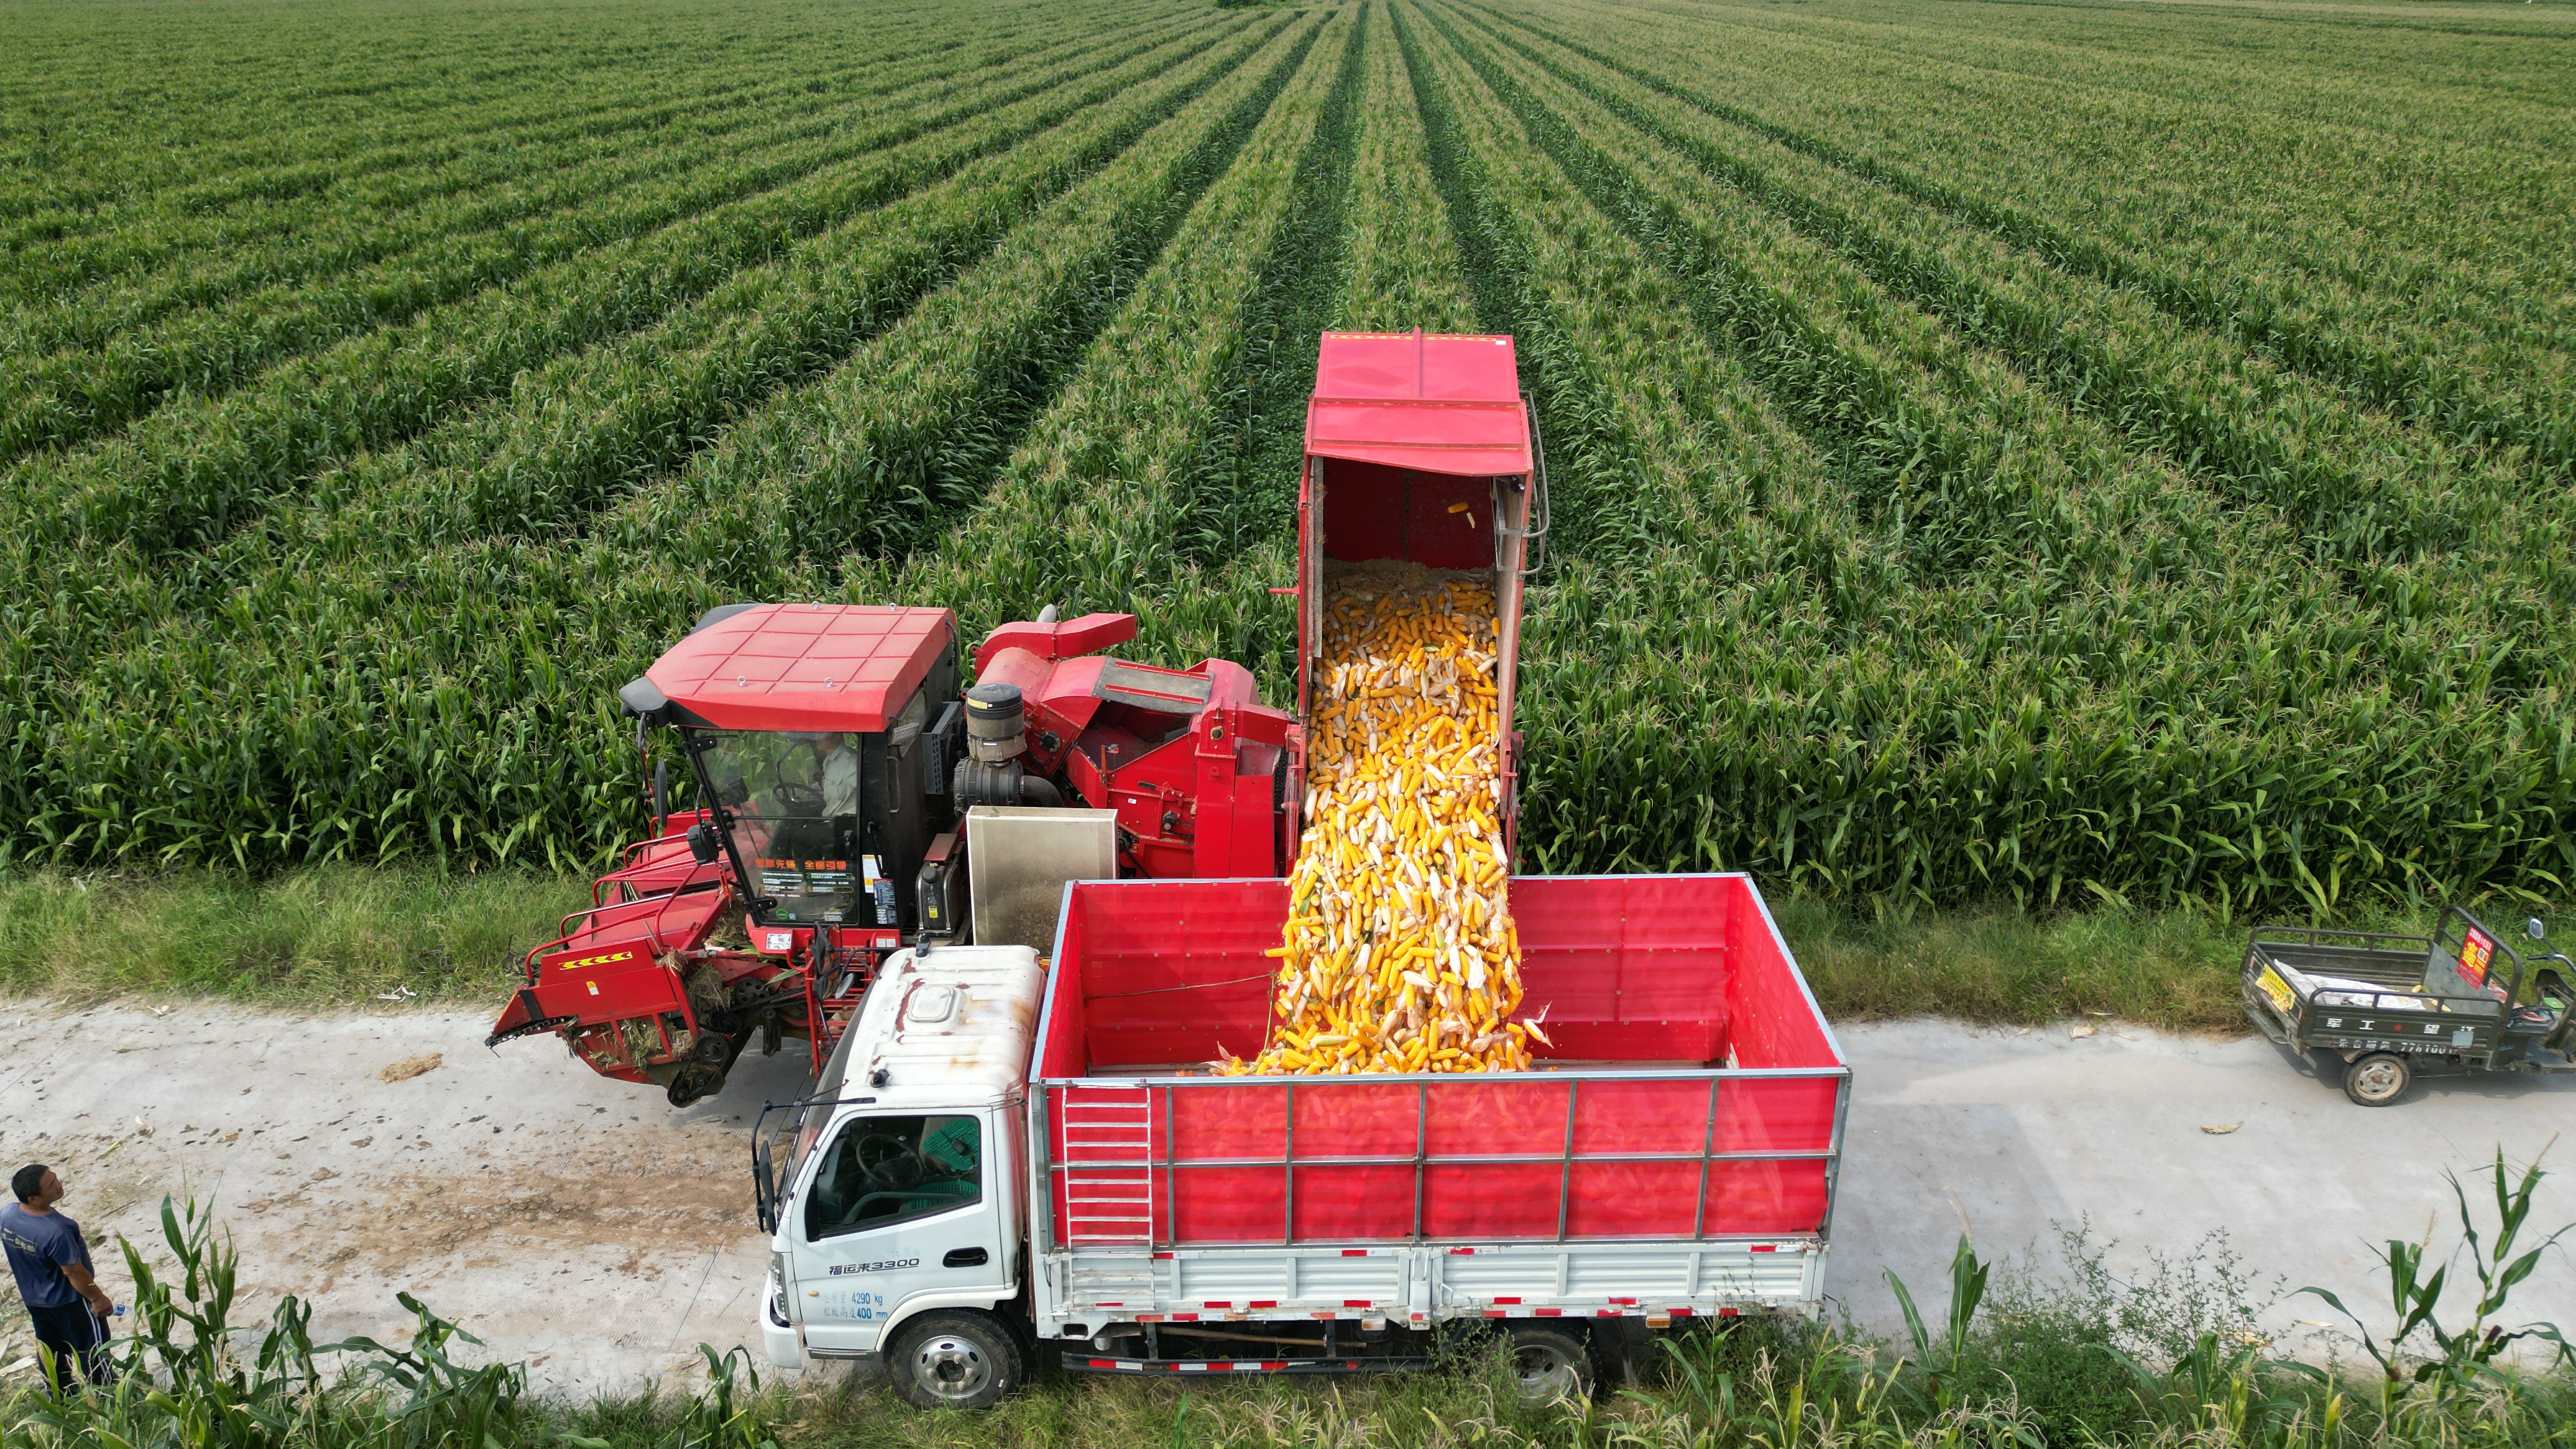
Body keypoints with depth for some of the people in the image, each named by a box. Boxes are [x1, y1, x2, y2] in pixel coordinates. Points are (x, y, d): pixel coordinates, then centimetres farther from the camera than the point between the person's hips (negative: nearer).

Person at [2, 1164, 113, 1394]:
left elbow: (21, 1253, 4)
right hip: (69, 1302, -7)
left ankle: (60, 1395, 45)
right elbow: (74, 1273, -26)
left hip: (33, 1298, 7)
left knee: (51, 1350, 27)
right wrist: (98, 1298, -11)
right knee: (93, 1351, 14)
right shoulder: (56, 1231, -38)